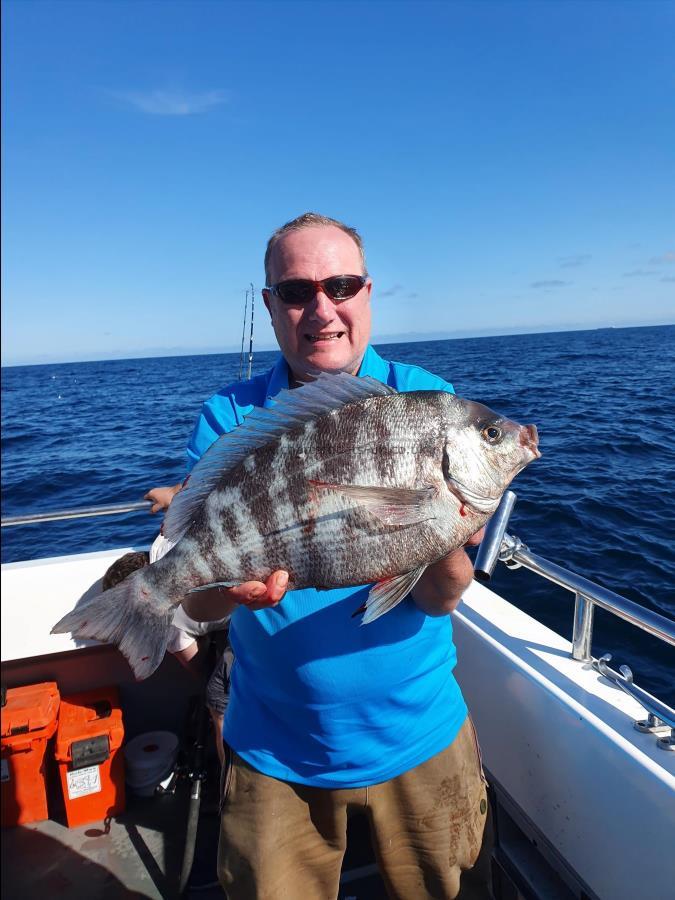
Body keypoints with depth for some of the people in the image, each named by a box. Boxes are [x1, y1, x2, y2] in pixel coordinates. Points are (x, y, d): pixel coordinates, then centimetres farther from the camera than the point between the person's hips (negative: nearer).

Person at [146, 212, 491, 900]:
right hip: (274, 751, 0)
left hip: (418, 735, 1)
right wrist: (234, 585, -36)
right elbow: (194, 599, -14)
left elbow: (441, 597, -15)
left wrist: (443, 545, -37)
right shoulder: (230, 419, -9)